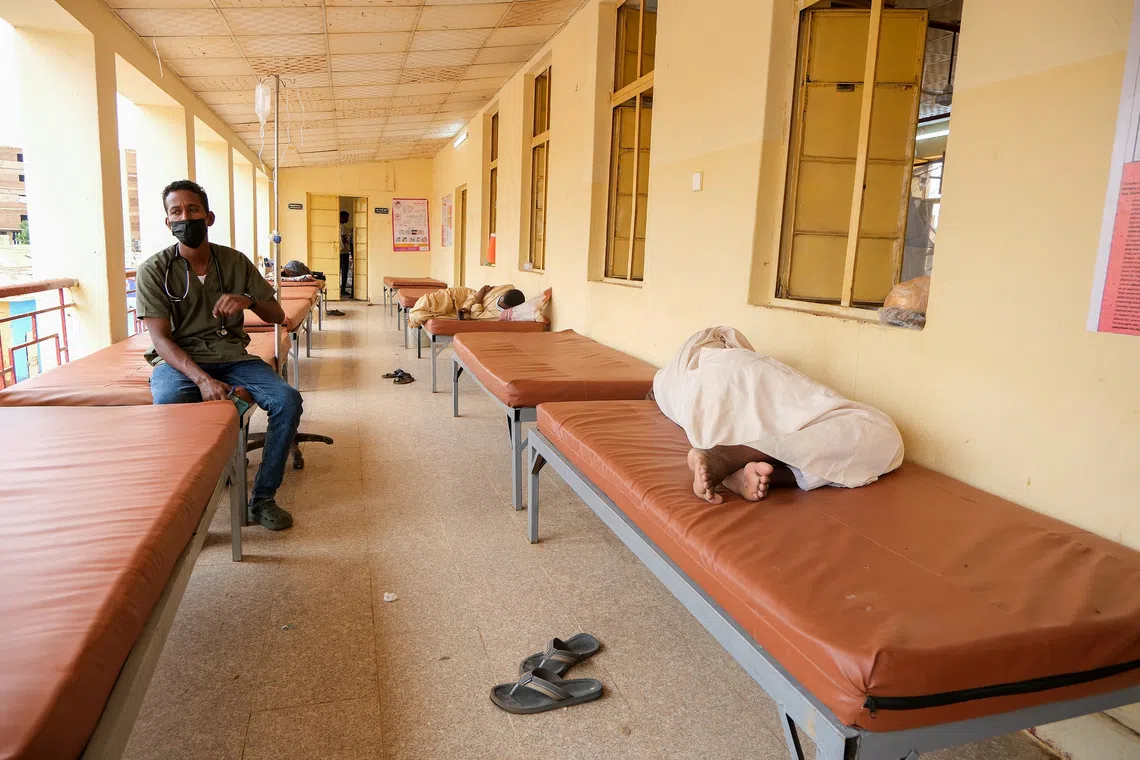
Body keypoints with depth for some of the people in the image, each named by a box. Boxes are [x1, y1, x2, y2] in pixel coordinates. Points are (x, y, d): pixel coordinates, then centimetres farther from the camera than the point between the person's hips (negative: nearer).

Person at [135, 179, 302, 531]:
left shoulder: (235, 262, 6)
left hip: (231, 356, 3)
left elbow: (277, 315, 8)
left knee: (287, 400, -23)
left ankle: (262, 498, -10)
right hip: (178, 360, -3)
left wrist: (248, 301, -16)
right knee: (168, 405, -37)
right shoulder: (154, 270, -3)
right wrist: (202, 379, -27)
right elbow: (161, 339, -10)